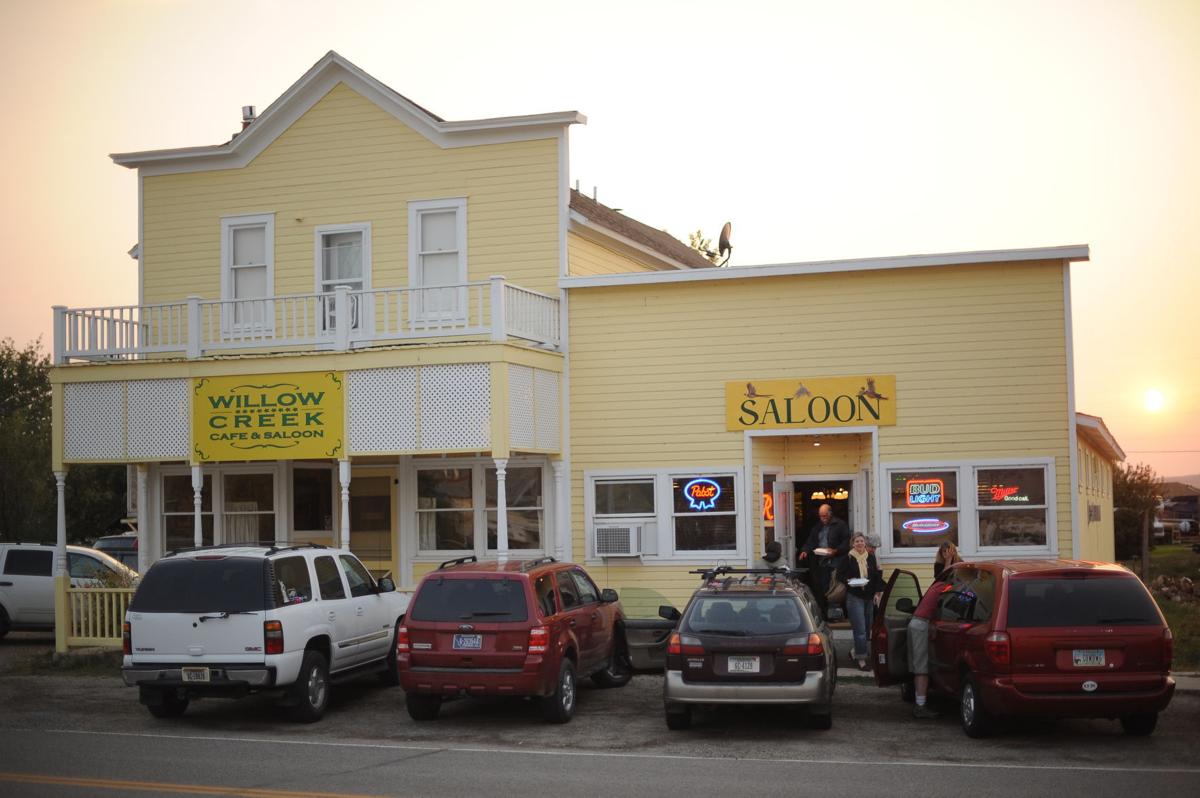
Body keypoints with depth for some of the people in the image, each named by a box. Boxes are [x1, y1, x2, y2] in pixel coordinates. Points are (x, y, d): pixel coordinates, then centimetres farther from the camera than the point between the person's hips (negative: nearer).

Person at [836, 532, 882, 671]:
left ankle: (856, 651, 27)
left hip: (869, 597, 5)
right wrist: (848, 581, -17)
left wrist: (877, 593, 6)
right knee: (860, 629, -10)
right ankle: (861, 658, -4)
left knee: (868, 627, 9)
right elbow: (840, 574, 1)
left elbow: (877, 576, 13)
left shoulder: (871, 557, 8)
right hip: (854, 597, -5)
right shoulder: (848, 559, -5)